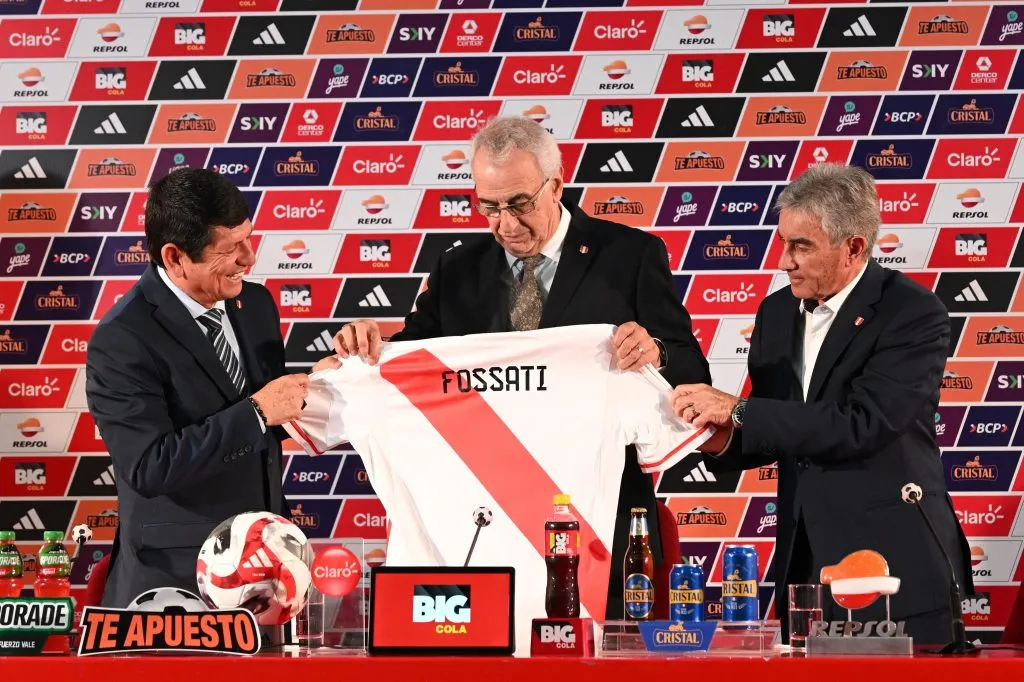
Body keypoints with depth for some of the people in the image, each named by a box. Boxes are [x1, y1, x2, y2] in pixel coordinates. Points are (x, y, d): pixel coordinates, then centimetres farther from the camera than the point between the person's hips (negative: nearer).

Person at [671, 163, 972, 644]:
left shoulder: (914, 314, -11)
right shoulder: (777, 312, 10)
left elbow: (860, 424, -22)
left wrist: (737, 411, -20)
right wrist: (723, 441, -7)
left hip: (895, 568, -6)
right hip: (804, 567, 6)